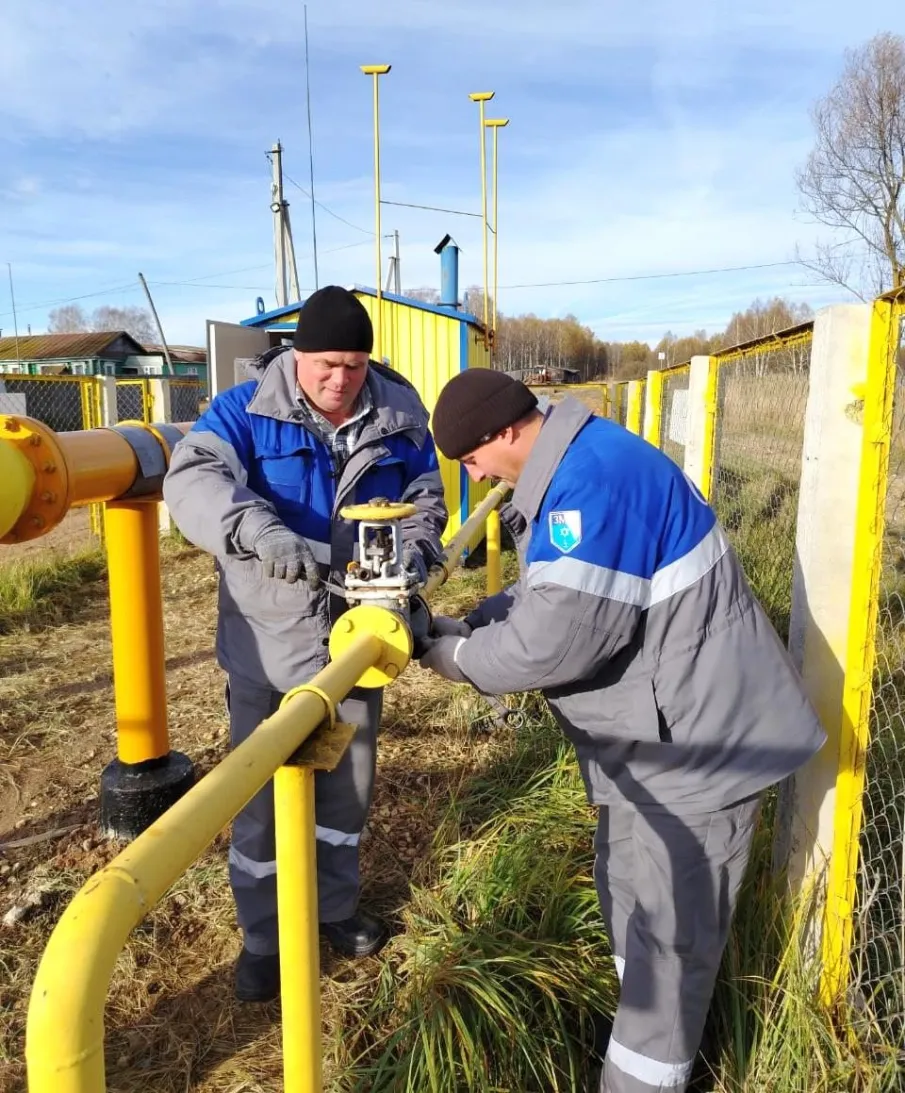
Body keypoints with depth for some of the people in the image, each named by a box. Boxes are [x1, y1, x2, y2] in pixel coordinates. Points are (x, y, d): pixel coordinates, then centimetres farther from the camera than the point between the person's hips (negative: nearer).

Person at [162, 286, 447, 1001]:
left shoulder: (400, 414, -3)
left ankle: (335, 905, 45)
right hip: (266, 641, -3)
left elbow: (426, 502, 5)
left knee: (349, 783, 19)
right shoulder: (246, 410, -12)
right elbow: (191, 478, -28)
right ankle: (263, 937, 33)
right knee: (261, 793, 10)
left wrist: (411, 557, -17)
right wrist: (261, 531, -47)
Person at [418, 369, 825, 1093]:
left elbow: (554, 637, -30)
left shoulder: (589, 478, -28)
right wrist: (463, 626, 1)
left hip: (699, 736, -11)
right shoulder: (577, 468, 7)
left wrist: (453, 657, -14)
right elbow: (544, 593, 14)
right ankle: (646, 1027, 45)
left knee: (669, 930, 6)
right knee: (626, 892, 24)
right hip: (664, 729, 11)